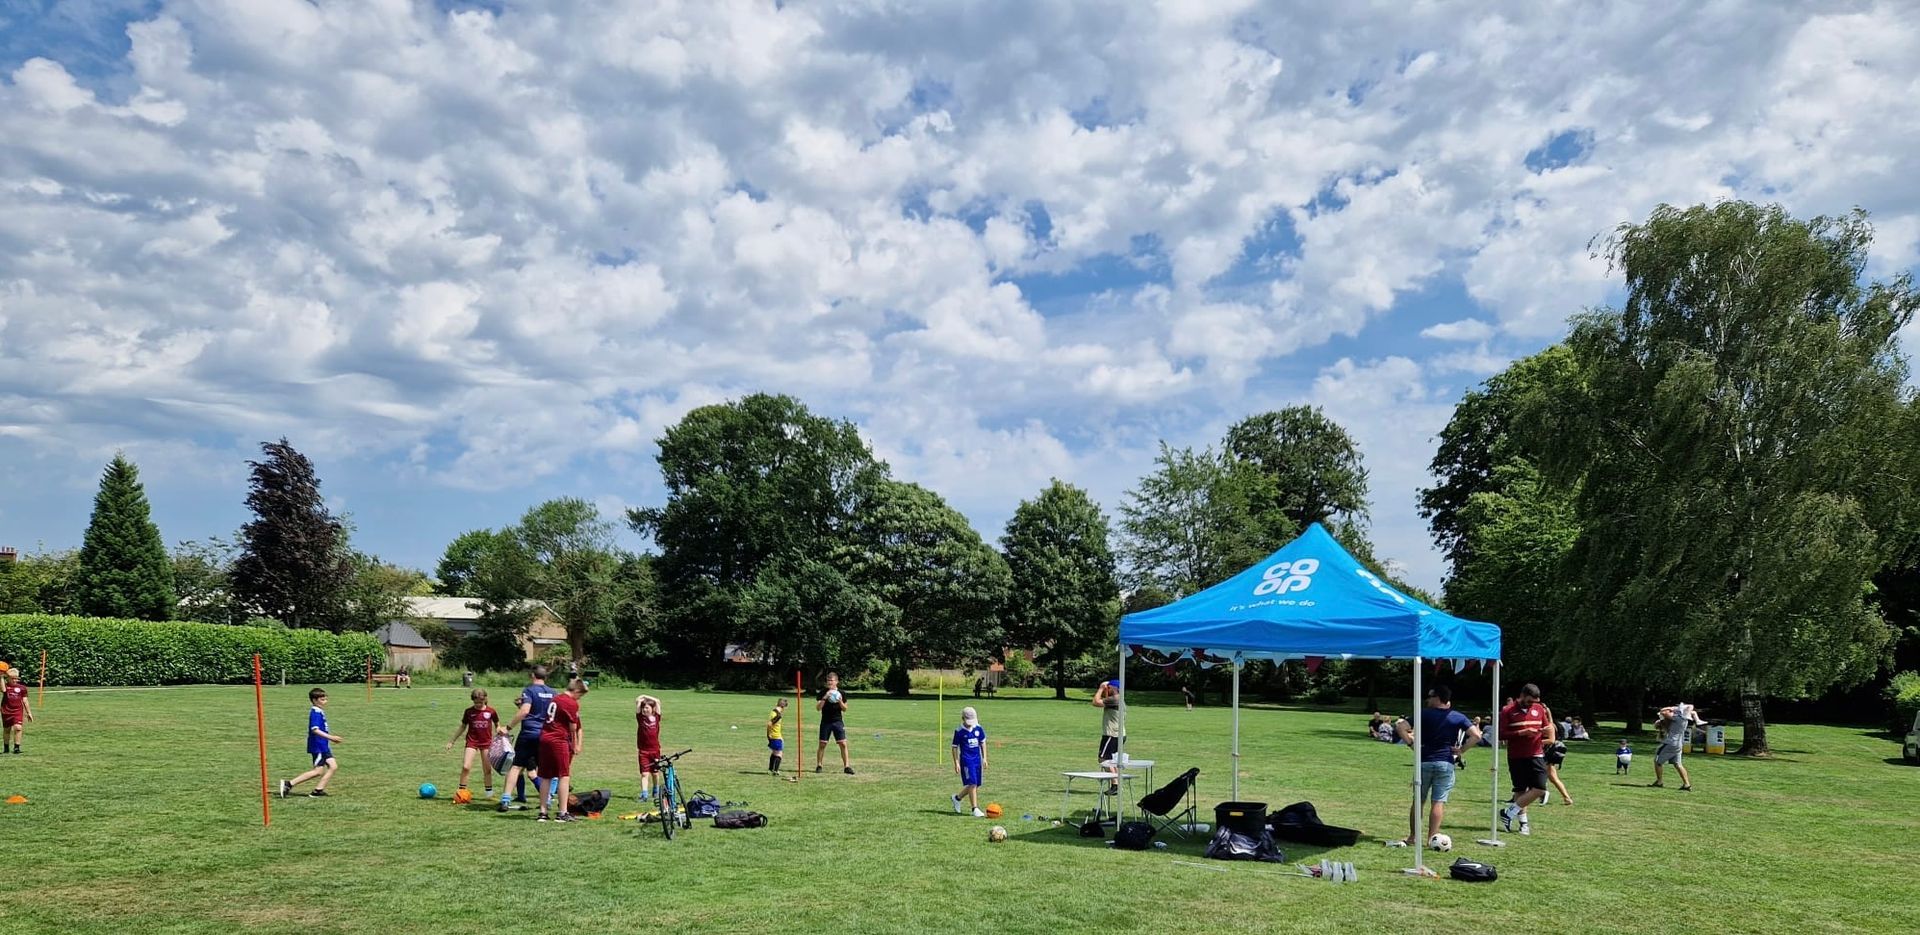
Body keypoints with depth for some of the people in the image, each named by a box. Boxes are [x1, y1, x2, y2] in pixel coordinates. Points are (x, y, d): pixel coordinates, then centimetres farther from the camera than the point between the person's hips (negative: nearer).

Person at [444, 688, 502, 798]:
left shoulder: (491, 711, -4)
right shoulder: (469, 711, -3)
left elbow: (497, 726, 10)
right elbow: (463, 727, 9)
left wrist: (499, 730, -14)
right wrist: (452, 741, 12)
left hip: (486, 742, 0)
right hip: (472, 742, 0)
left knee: (487, 770, 6)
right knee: (465, 767, -14)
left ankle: (489, 792, 19)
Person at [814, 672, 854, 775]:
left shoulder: (841, 693, 3)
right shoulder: (823, 693, -1)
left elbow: (844, 709, 6)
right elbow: (818, 708, -8)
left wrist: (840, 701, -14)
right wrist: (825, 698, -21)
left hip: (838, 721, 1)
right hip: (825, 722, -1)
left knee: (843, 744, -5)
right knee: (822, 744, 0)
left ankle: (846, 766, -1)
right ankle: (819, 765, 13)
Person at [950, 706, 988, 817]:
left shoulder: (978, 728, 3)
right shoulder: (959, 731, -9)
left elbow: (982, 743, 14)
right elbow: (955, 747, -3)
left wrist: (984, 758, 11)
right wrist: (956, 763, -6)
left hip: (977, 759, 6)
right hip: (966, 759, -5)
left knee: (976, 785, 9)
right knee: (972, 784, -11)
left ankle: (957, 798, 30)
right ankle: (975, 809, -4)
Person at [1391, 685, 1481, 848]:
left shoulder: (1424, 714, -2)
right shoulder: (1458, 717, 2)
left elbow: (1400, 727, -11)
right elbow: (1476, 735, -7)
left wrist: (1411, 743, -2)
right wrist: (1461, 749, 0)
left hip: (1424, 762, 0)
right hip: (1446, 764, 0)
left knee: (1418, 801, 10)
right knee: (1438, 802, 2)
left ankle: (1413, 838, 16)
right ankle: (1432, 838, 0)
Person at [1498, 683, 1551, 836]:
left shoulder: (1539, 709, 9)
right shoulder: (1508, 711, -6)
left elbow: (1545, 726, 19)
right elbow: (1501, 735, -11)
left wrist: (1549, 728, -6)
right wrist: (1521, 733, -21)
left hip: (1536, 755, 3)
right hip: (1516, 758, -3)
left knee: (1540, 789, -8)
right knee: (1520, 790, 5)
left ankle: (1509, 813, 5)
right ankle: (1523, 822, 19)